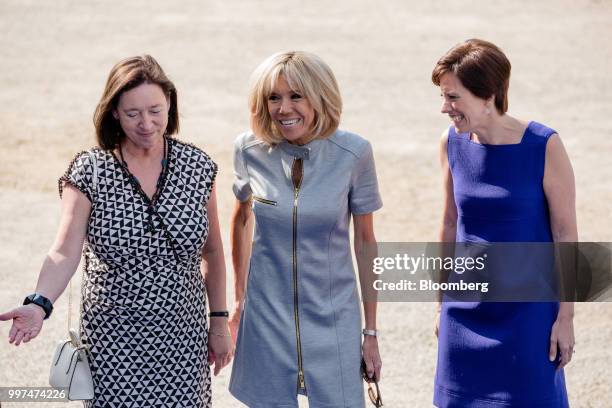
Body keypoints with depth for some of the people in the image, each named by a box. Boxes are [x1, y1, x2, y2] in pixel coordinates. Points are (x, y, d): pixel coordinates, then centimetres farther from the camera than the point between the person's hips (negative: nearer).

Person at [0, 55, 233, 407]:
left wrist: (220, 322, 10)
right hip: (114, 348, -2)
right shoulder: (89, 172, -8)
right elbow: (65, 253, -16)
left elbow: (212, 251, 8)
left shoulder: (197, 167, -1)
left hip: (183, 341, 2)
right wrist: (40, 305, -34)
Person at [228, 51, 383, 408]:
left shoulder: (354, 153, -12)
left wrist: (371, 332, 1)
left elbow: (365, 241, -3)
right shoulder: (250, 150, -8)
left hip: (333, 318, -1)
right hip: (267, 315, 1)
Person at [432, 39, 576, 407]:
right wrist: (442, 304, 14)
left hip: (527, 311, -4)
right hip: (466, 312, 4)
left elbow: (566, 234, -9)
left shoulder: (544, 147, -15)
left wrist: (566, 317, -8)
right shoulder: (453, 143, -2)